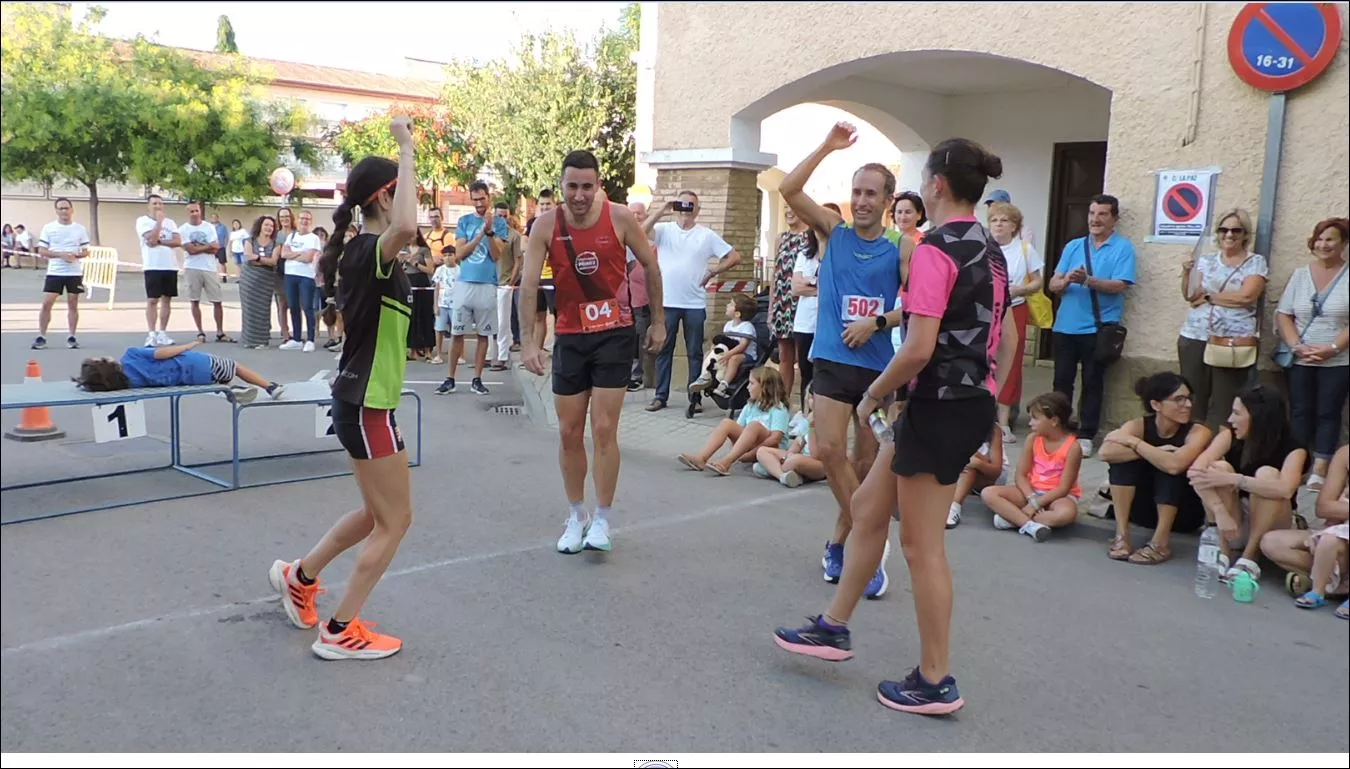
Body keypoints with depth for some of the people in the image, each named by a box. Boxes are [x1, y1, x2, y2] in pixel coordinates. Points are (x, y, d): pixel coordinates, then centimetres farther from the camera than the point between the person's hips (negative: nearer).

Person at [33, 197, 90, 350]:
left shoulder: (80, 228, 5)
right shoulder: (48, 228, 2)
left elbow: (86, 251, 7)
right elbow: (41, 251, -2)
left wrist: (76, 255, -15)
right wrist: (60, 254, -17)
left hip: (75, 273, 1)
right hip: (54, 272, -1)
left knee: (73, 305, 4)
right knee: (46, 304, -5)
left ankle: (71, 337, 12)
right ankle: (41, 337, 3)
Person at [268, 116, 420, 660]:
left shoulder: (358, 251, 8)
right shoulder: (370, 252, -20)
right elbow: (407, 228, -44)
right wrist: (406, 149, -35)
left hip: (361, 399, 10)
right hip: (368, 406, -10)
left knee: (379, 513, 22)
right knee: (394, 522, 1)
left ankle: (299, 576, 37)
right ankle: (340, 633, 11)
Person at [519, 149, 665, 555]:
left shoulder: (620, 218, -9)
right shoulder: (546, 224, -7)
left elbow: (650, 266, 4)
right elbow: (529, 282, -11)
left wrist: (658, 321, 6)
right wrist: (528, 340, -20)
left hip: (614, 334, -2)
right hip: (569, 337, 2)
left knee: (604, 430, -6)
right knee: (569, 432, 7)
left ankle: (602, 520, 6)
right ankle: (576, 516, 23)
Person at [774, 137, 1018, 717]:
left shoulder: (935, 249, -17)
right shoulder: (989, 249, 11)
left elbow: (919, 349, -24)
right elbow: (1006, 338, 16)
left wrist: (874, 395, -9)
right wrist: (986, 398, 23)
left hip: (939, 405, -10)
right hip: (973, 403, 10)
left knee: (921, 545, 2)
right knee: (867, 507, 19)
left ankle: (936, 683, 15)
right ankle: (834, 627, 31)